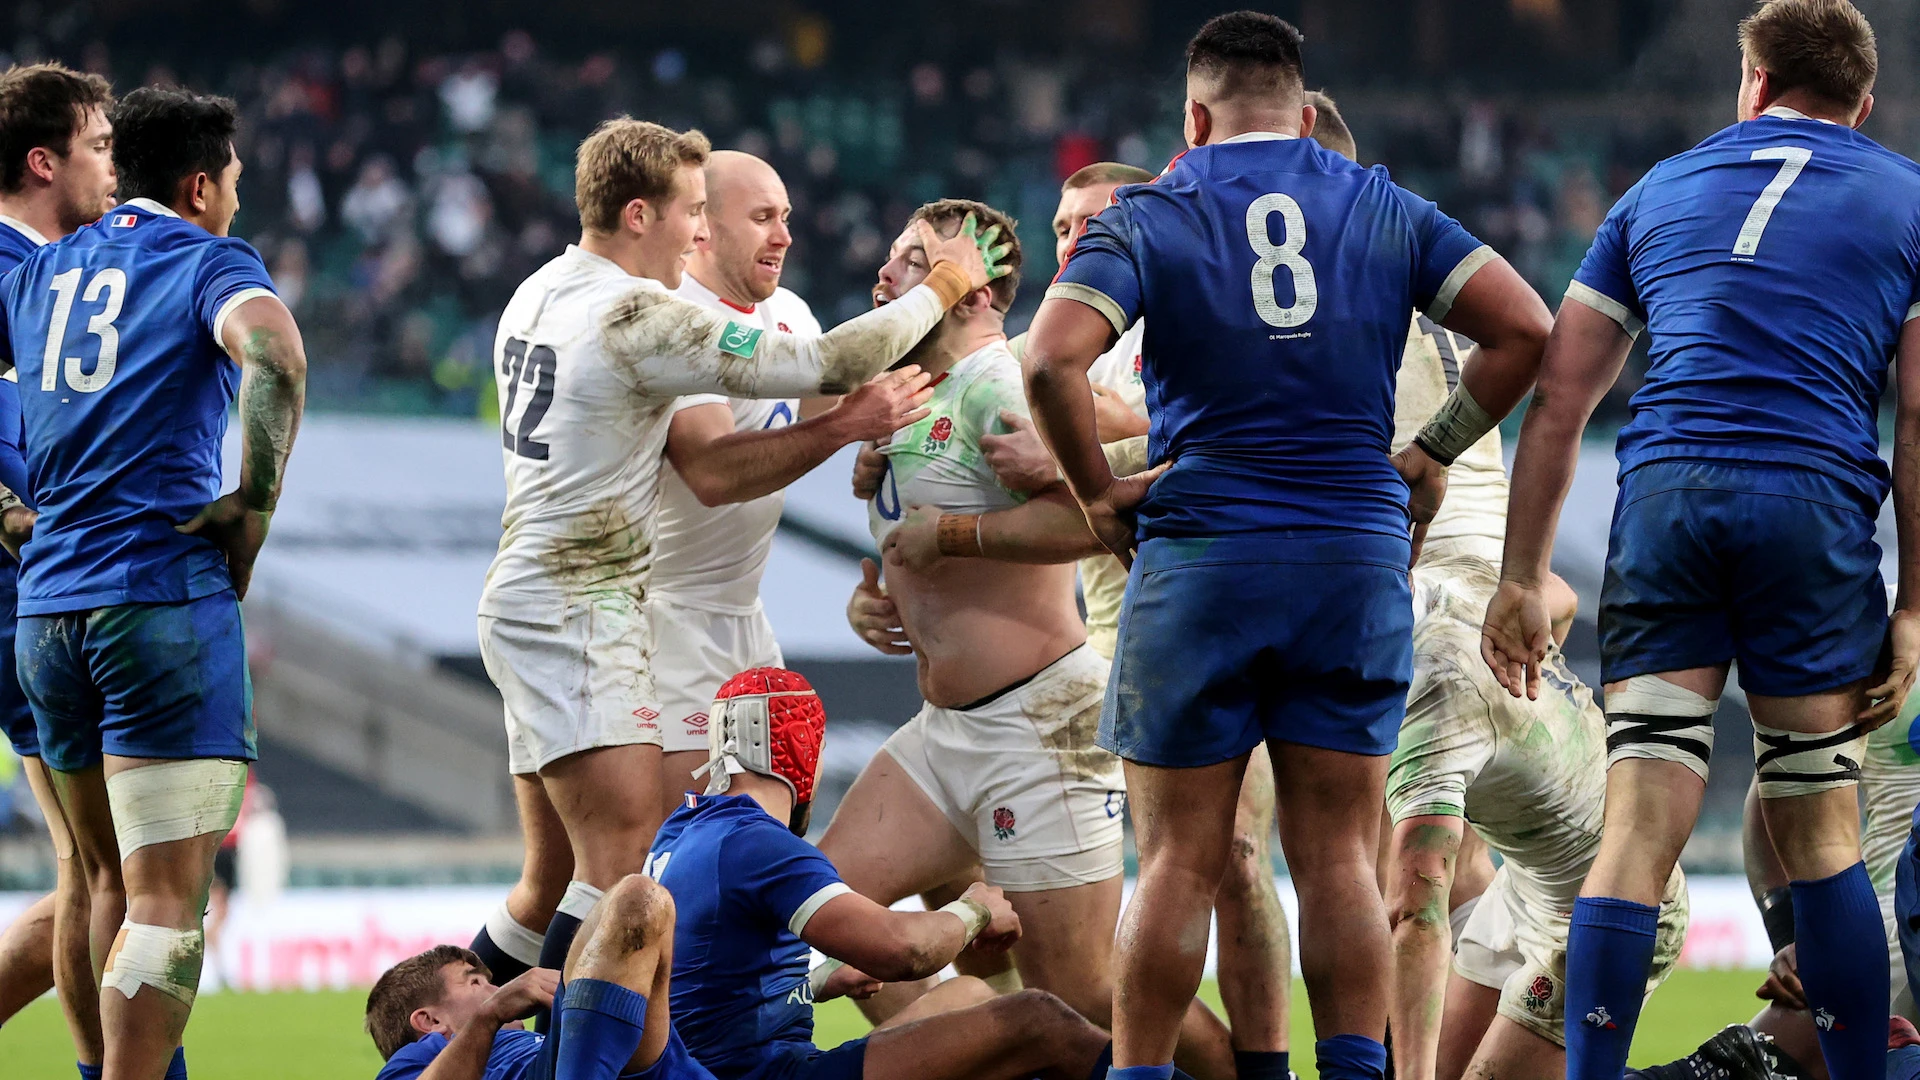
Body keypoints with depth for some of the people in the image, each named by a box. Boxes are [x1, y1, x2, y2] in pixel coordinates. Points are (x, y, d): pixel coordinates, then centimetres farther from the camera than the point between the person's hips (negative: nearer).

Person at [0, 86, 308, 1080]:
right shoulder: (209, 261, -2)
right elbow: (275, 356, -24)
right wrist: (254, 504, -13)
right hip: (166, 599, -7)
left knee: (114, 882, 18)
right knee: (169, 902, -9)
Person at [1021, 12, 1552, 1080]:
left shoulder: (1150, 217, 1)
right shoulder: (1385, 210, 9)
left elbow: (1054, 358, -14)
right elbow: (1525, 328, 2)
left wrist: (1100, 492, -3)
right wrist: (1432, 454, 9)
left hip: (1200, 553, -2)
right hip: (1360, 550, 2)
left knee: (1180, 861, 2)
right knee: (1341, 859, 5)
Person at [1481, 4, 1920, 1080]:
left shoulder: (1659, 191, 21)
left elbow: (1558, 401, 17)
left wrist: (1523, 578, 20)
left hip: (1664, 495, 2)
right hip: (1815, 506, -2)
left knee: (1639, 829, -2)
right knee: (1820, 838, 7)